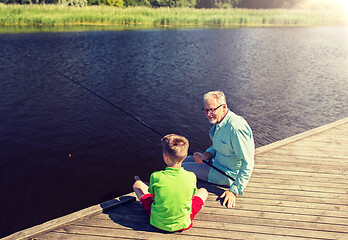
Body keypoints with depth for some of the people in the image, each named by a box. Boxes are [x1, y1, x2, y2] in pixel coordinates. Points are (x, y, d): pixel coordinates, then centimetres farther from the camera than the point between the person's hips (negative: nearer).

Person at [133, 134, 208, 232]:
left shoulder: (156, 176, -23)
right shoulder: (191, 177, -20)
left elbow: (153, 197, -5)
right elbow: (191, 197, -1)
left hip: (158, 222, 0)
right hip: (183, 224, 1)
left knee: (137, 184, 17)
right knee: (203, 191, 25)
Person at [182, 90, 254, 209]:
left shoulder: (236, 128, -31)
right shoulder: (218, 120, -1)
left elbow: (248, 163, -28)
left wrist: (234, 191, -25)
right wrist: (205, 155, -7)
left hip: (229, 175, -9)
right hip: (217, 162, 9)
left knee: (182, 168, -9)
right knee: (183, 160, 15)